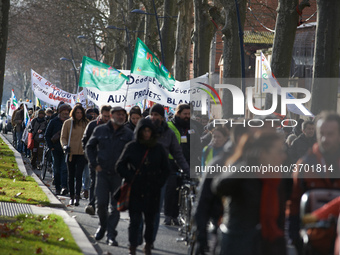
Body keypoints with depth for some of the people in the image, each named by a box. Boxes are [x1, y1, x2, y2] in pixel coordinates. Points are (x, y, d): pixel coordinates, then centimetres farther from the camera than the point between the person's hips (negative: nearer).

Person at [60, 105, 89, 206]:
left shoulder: (86, 123, 3)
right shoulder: (68, 123, 3)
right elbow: (63, 137, 6)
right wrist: (65, 146, -12)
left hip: (82, 153, -1)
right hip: (71, 153, 1)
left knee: (79, 175, -11)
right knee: (71, 175, 10)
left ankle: (77, 197, -15)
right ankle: (72, 197, 21)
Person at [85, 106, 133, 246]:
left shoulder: (128, 134, 2)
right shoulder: (100, 130, 5)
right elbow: (89, 147, 13)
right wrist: (94, 164, 4)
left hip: (119, 175, 0)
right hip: (103, 172, 0)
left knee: (116, 206, -1)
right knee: (101, 203, -4)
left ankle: (111, 235, 5)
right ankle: (103, 225, 24)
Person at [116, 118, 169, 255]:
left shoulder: (159, 149, 7)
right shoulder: (131, 147, 2)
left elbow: (165, 169, 17)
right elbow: (120, 166, 6)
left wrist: (159, 182, 5)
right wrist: (130, 178, -4)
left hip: (152, 191, 2)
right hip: (135, 191, -2)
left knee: (150, 220, 7)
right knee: (135, 220, -8)